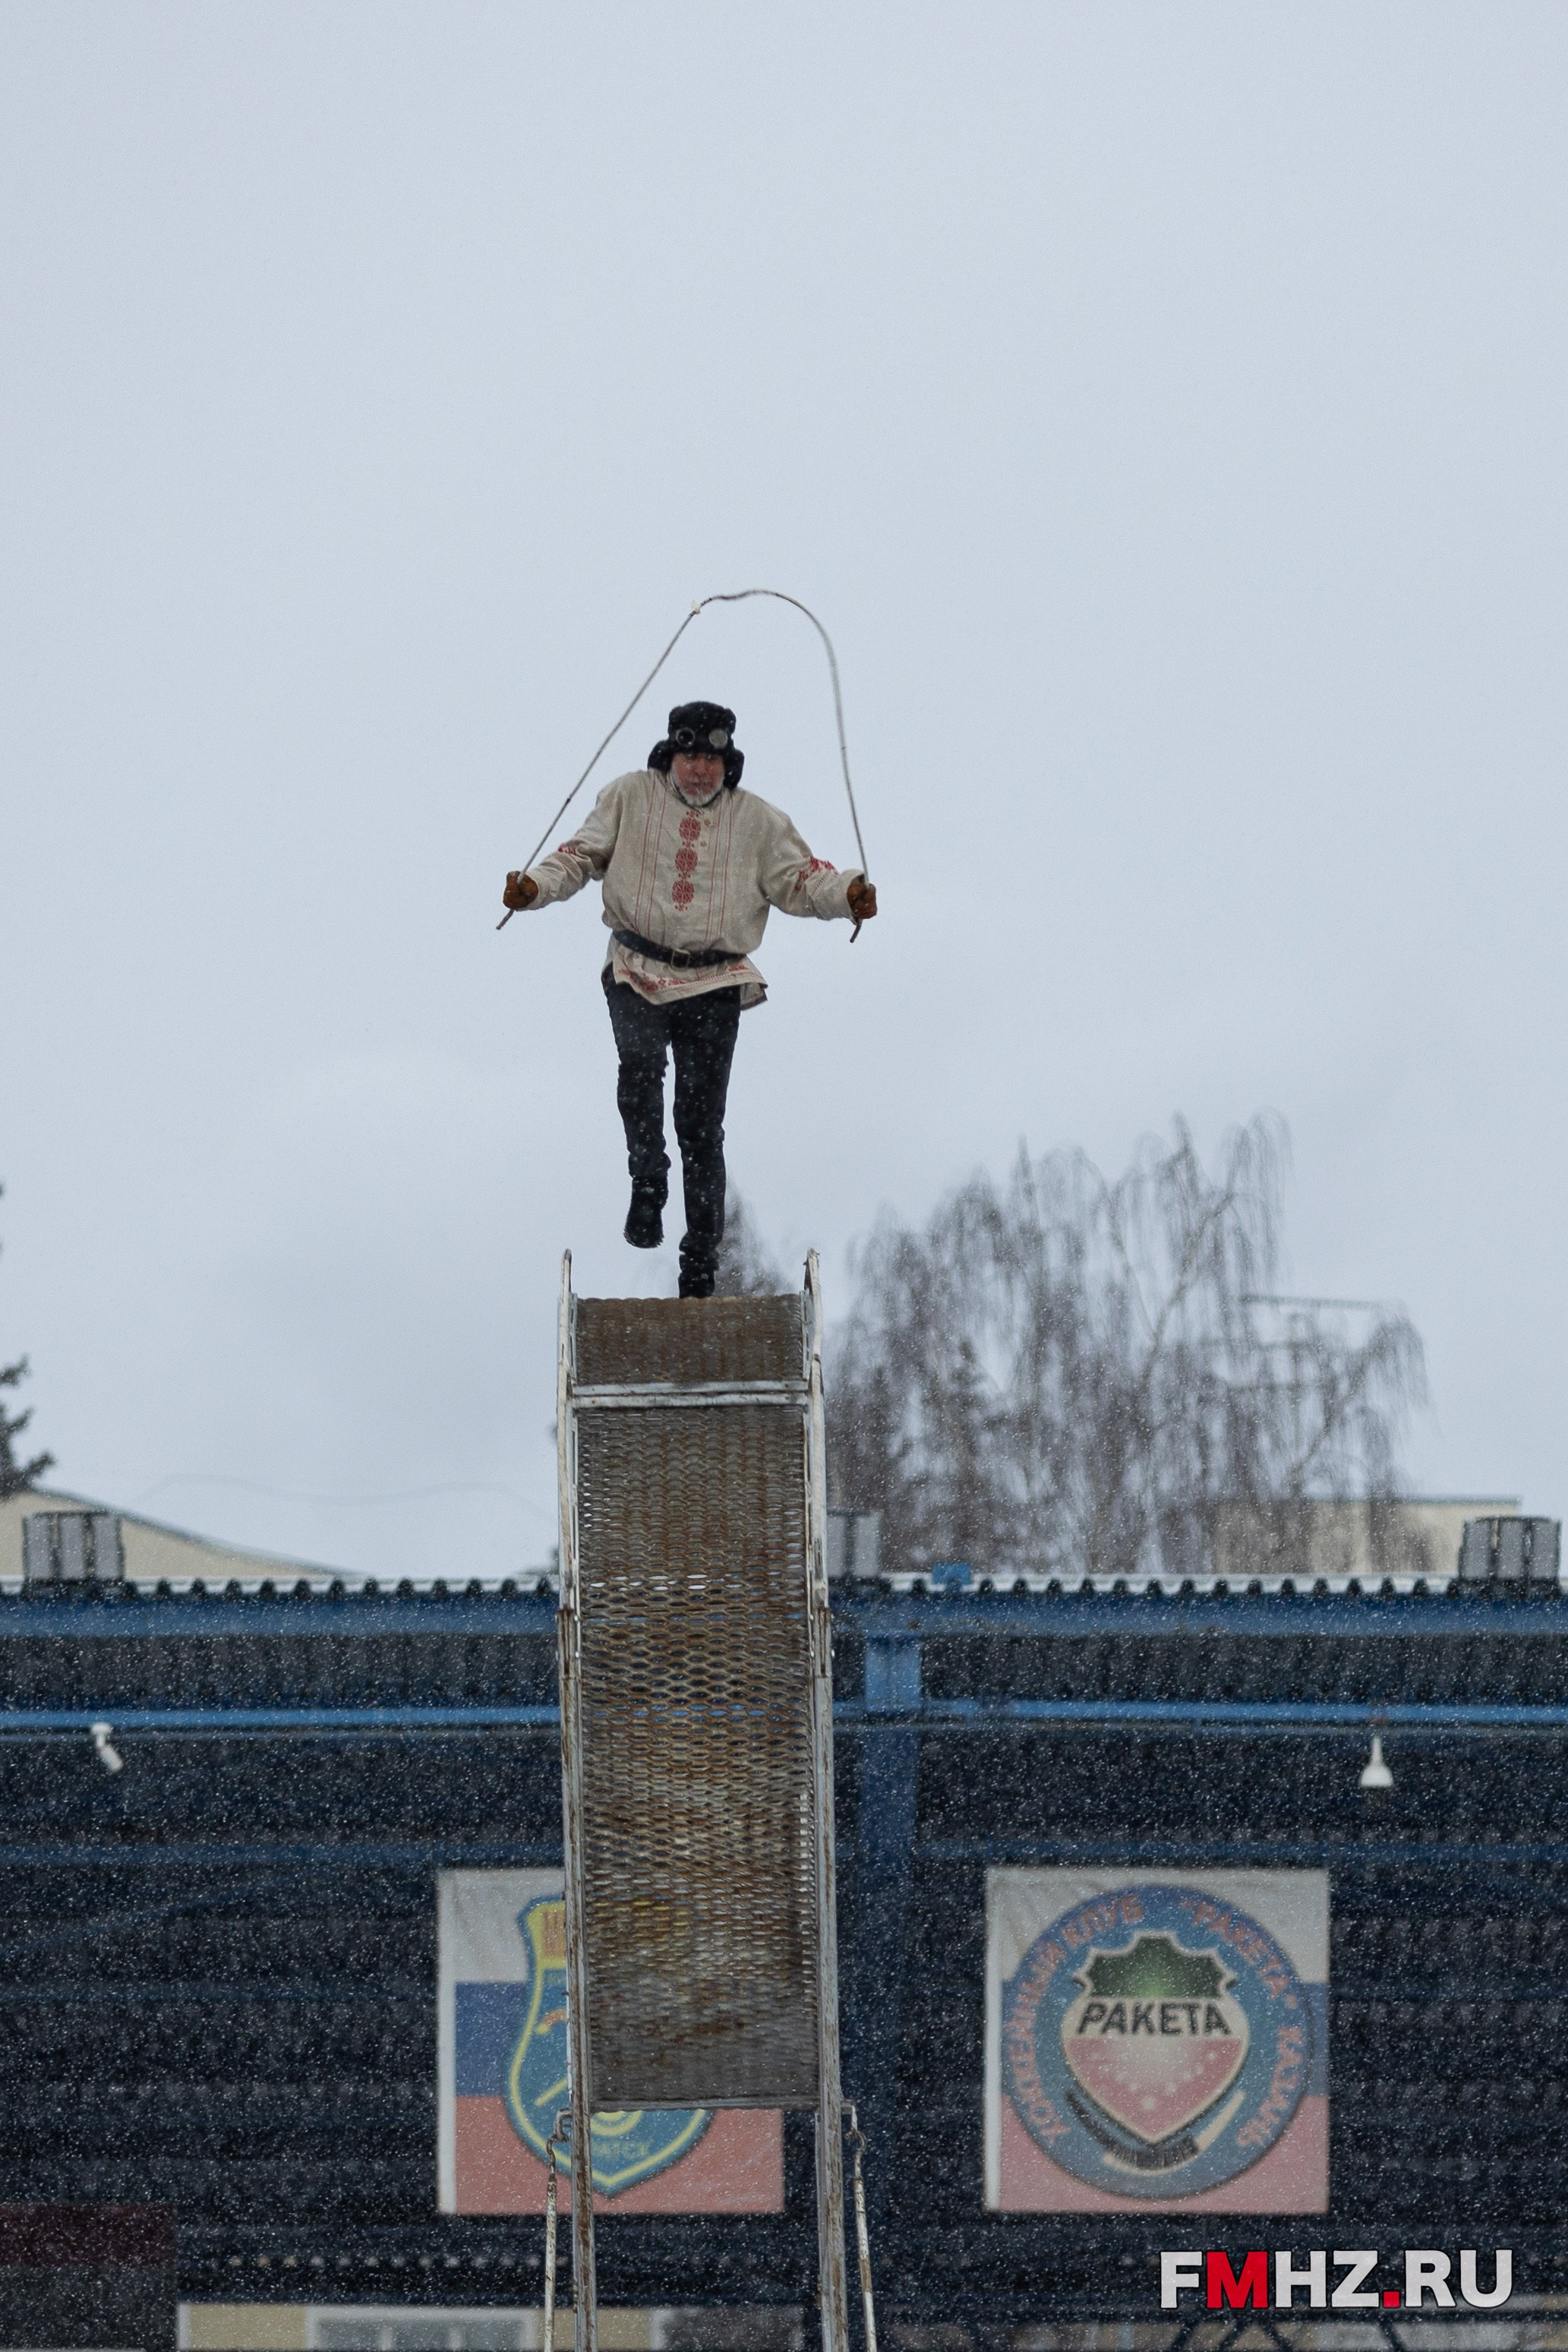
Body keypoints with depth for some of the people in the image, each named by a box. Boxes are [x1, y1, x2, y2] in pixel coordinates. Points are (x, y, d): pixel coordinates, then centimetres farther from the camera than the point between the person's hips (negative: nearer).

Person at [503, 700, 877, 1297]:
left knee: (701, 1124, 0)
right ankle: (648, 1185, -22)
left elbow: (797, 878, 8)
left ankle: (700, 1266, 4)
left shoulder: (755, 820, 9)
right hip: (637, 973, -1)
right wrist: (535, 885, -10)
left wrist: (846, 895, -11)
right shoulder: (631, 798, 6)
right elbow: (583, 854, 8)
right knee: (639, 1063, -32)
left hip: (713, 985, 1)